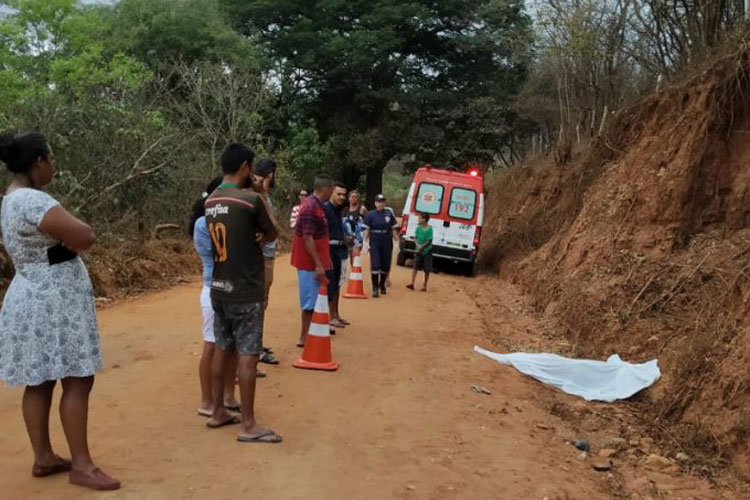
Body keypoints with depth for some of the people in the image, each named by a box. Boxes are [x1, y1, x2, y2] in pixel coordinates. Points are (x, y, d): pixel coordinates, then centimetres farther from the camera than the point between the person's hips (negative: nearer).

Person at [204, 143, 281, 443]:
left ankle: (218, 412, 26)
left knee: (221, 349, 15)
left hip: (218, 288, 8)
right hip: (246, 291, -8)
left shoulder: (210, 202, 7)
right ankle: (249, 425, 3)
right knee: (248, 355, -2)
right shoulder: (252, 199, -16)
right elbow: (272, 235, -1)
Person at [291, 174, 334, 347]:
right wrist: (318, 264, -23)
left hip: (314, 261, 10)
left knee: (314, 300, 16)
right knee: (311, 301, -3)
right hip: (310, 263, -10)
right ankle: (305, 338, 5)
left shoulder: (317, 206, 12)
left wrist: (325, 259, 21)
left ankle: (307, 335, 25)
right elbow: (307, 238, -23)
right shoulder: (311, 207, -19)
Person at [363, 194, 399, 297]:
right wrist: (365, 242, -6)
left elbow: (393, 230, 7)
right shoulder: (370, 215, 1)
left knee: (385, 265, 9)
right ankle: (375, 288, -6)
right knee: (375, 265, -8)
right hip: (374, 243, -2)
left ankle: (382, 285, 27)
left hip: (387, 243, 2)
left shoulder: (389, 214, 6)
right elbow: (367, 230, 1)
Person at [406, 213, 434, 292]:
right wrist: (418, 245, -13)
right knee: (415, 267, -4)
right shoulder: (418, 228, 0)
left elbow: (429, 241, -13)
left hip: (427, 251, -3)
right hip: (418, 250, 3)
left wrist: (421, 247, -16)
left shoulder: (429, 229, -13)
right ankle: (412, 284, -6)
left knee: (427, 270, 5)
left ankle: (425, 285, 17)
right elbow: (416, 238, 4)